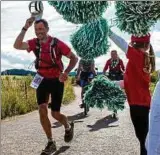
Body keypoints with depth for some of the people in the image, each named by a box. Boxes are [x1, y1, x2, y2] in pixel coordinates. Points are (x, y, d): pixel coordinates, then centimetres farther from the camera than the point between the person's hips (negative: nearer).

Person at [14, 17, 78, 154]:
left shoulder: (57, 43, -16)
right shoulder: (34, 43, -6)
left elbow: (74, 58, -7)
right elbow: (17, 46, -24)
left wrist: (66, 73, -20)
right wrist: (25, 28, -29)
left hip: (56, 81, -3)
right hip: (42, 80, 4)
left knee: (55, 114, 0)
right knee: (42, 111, -7)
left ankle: (68, 127, 35)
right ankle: (51, 143, 7)